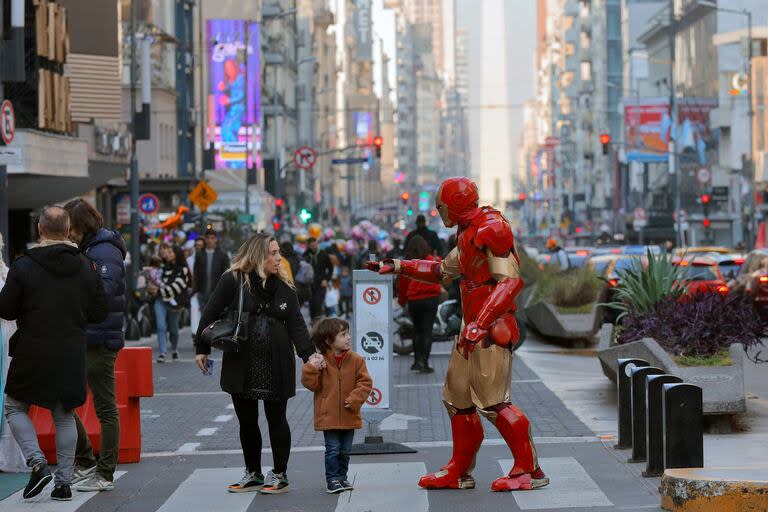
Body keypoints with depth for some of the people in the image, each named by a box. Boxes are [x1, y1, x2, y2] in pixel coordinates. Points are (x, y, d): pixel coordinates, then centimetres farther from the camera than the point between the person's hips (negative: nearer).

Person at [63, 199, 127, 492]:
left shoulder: (104, 252, -12)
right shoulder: (83, 251, 16)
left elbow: (104, 292, -25)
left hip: (99, 342, -10)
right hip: (79, 340, 10)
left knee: (105, 408, 0)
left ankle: (105, 475, 7)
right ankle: (85, 462, 21)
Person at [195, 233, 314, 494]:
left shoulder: (284, 287, 5)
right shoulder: (233, 281, -3)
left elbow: (296, 324, 0)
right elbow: (211, 314, 1)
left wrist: (308, 354, -13)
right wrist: (202, 349, 0)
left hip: (276, 365, 1)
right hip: (241, 363, -1)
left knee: (276, 419, 5)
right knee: (246, 421, 7)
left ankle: (279, 475, 17)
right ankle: (253, 474, 22)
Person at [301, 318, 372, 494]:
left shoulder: (356, 360, -2)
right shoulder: (320, 360, -8)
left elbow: (365, 383, -3)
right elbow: (311, 384, -7)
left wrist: (354, 400, -15)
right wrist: (311, 368, -24)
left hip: (349, 416, 3)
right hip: (328, 415, -3)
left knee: (345, 450, 12)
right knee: (333, 449, -3)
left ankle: (342, 476, 27)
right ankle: (332, 479, 7)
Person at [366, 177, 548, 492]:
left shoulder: (492, 229, -15)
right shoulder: (468, 233, 16)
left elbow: (510, 281, -23)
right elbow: (444, 271, 31)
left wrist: (480, 323, -28)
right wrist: (398, 266, 28)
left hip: (493, 328, -10)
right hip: (474, 327, 10)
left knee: (492, 401, -12)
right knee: (458, 397, 14)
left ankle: (530, 471, -5)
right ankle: (459, 472, 24)